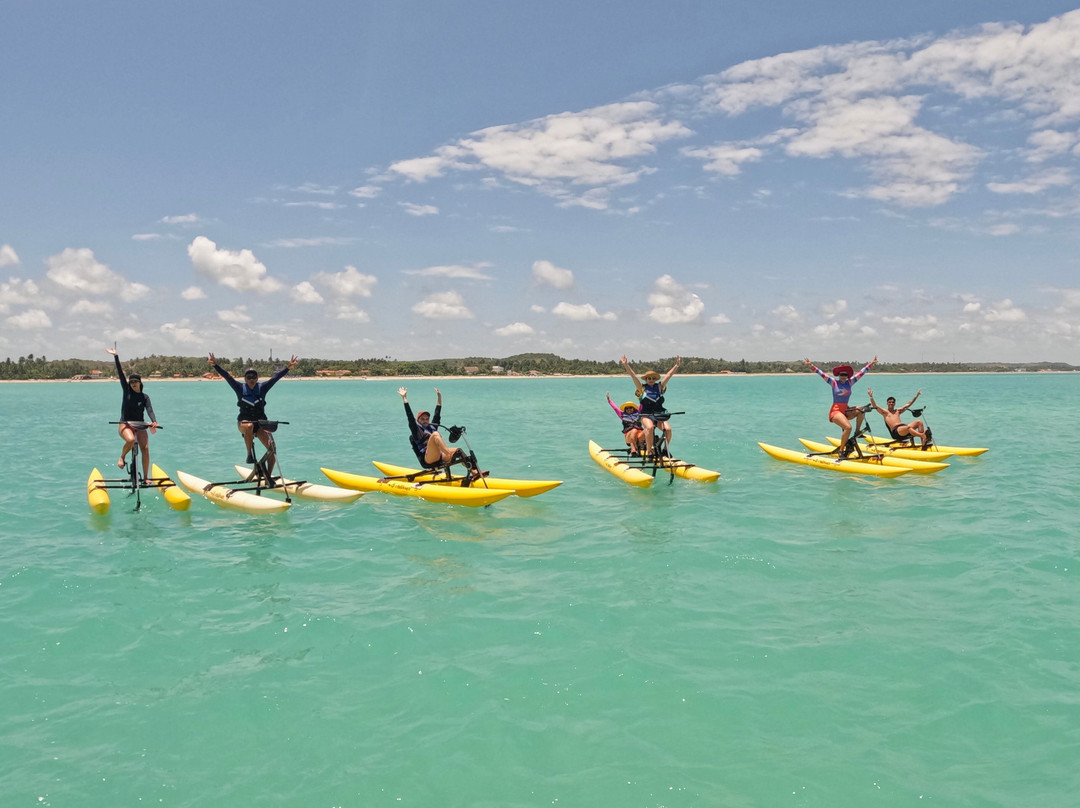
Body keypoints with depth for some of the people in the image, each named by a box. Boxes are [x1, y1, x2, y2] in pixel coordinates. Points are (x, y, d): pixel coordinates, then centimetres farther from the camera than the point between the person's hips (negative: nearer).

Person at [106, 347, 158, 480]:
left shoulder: (144, 397, 5)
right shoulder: (127, 391, 3)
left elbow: (149, 410, -10)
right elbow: (120, 373, -4)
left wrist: (154, 422, -30)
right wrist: (116, 356, -10)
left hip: (140, 425, 2)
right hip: (125, 424, -2)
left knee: (145, 449, -14)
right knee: (130, 440, -34)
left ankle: (146, 477, -6)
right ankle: (122, 457, -4)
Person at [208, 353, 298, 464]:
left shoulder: (262, 388, 0)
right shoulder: (240, 388, -1)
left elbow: (276, 377, -6)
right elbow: (226, 376, -9)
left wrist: (288, 367, -14)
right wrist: (215, 365, -19)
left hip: (260, 423, 1)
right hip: (244, 422, -1)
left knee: (271, 448, -17)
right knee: (249, 426, -40)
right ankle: (249, 454, -24)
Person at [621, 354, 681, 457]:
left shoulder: (659, 387, 13)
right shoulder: (642, 388, 5)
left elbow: (668, 375, 9)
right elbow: (633, 376, -4)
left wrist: (677, 365, 3)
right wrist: (626, 365, -14)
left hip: (659, 416, 3)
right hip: (646, 416, -3)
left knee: (668, 429, -23)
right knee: (650, 427, -35)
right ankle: (649, 451, -23)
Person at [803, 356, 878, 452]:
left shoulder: (850, 382, 10)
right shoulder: (834, 382, -2)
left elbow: (861, 372, 13)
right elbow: (822, 374, -9)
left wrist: (871, 364, 14)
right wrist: (811, 365, -18)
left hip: (846, 410, 5)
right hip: (835, 411, -5)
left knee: (860, 410, -22)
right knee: (848, 427, -27)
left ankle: (857, 432, -6)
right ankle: (841, 450, -15)